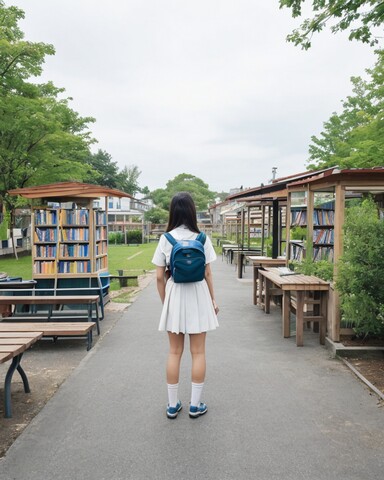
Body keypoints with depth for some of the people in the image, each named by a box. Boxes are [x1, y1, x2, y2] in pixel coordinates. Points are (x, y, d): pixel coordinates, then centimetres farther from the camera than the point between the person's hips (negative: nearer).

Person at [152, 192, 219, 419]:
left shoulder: (166, 239, -6)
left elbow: (160, 277, -4)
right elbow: (207, 274, -3)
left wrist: (164, 301, 10)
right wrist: (213, 299, 10)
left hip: (175, 296, 1)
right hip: (198, 295, -1)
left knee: (175, 352, 11)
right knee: (198, 352, 10)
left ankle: (173, 405, 22)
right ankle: (195, 405, 20)